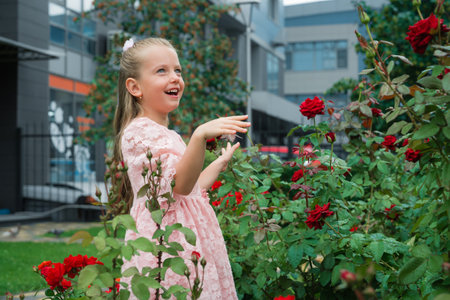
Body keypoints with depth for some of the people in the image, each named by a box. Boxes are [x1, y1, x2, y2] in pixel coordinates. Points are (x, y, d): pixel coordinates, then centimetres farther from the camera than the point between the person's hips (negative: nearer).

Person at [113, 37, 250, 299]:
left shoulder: (167, 134, 20)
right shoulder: (139, 131, -11)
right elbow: (179, 184, -25)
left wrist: (220, 163, 37)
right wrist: (200, 137, -38)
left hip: (189, 237, 9)